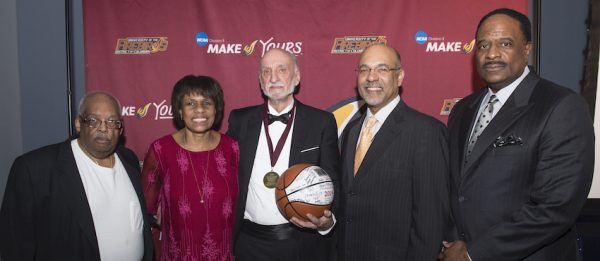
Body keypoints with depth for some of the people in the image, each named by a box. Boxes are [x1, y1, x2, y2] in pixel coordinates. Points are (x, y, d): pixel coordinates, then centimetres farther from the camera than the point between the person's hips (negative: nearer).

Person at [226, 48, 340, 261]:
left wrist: (327, 220, -20)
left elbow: (332, 182, -3)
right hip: (250, 242, 2)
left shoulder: (321, 122, -3)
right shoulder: (240, 120, 3)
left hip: (303, 243, -1)